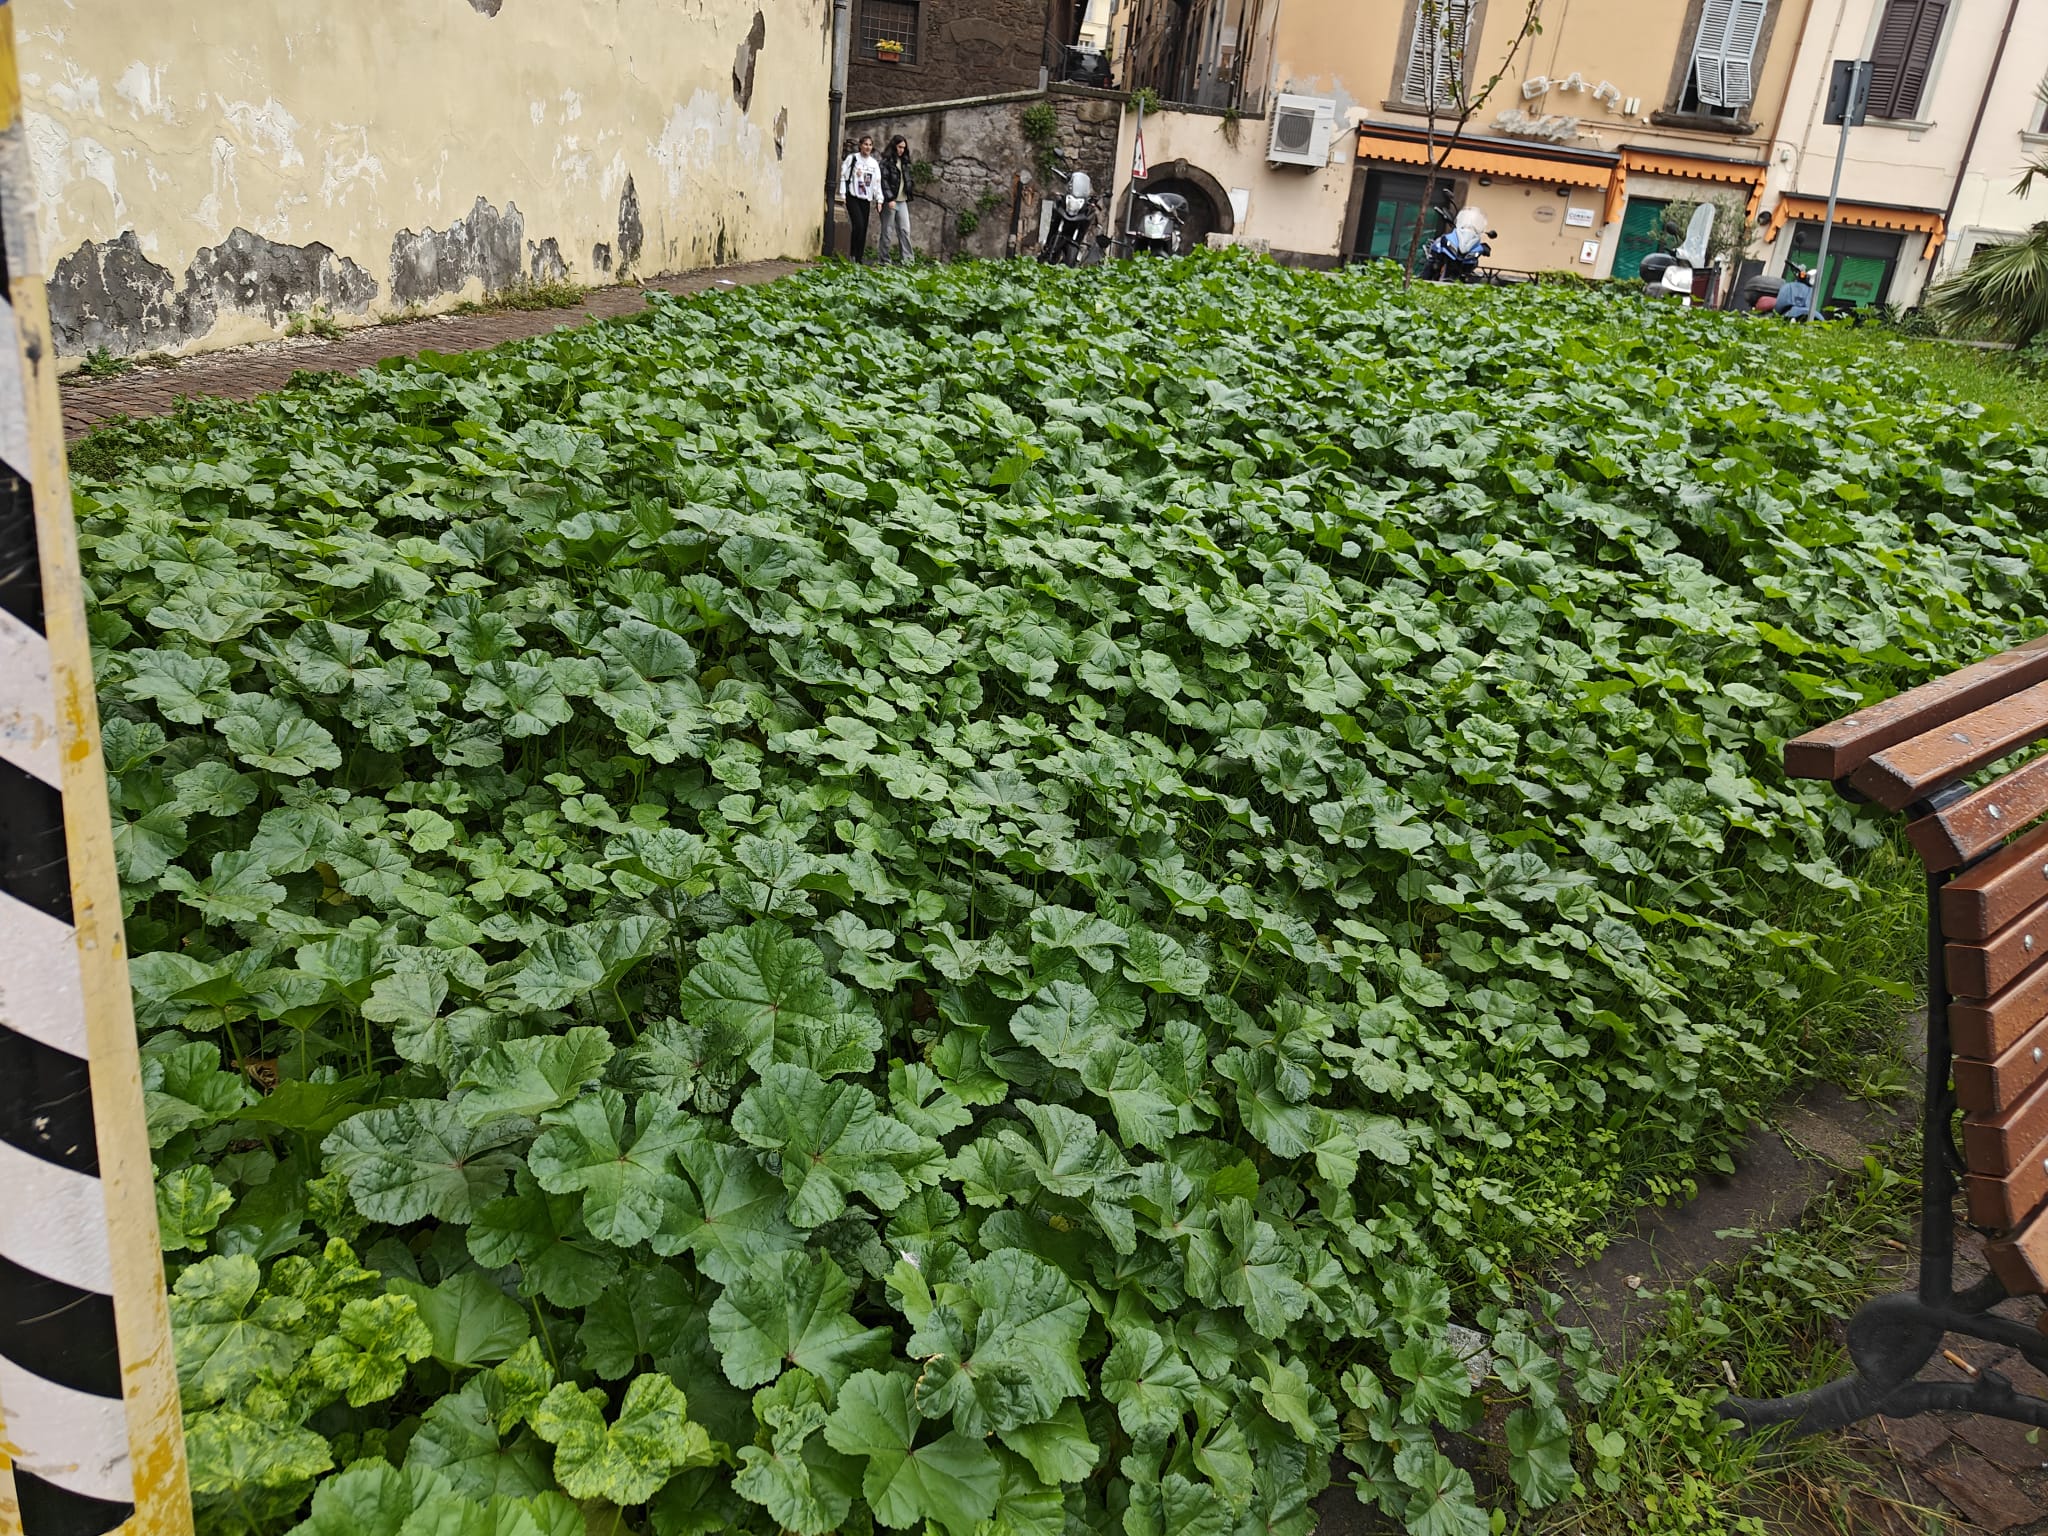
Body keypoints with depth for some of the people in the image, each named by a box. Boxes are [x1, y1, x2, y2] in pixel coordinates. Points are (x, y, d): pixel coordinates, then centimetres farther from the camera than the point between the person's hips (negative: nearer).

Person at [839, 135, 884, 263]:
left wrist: (879, 200, 8)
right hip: (853, 197, -5)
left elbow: (877, 182, 15)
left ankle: (860, 257, 6)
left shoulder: (874, 163, 13)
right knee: (858, 225, -18)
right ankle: (852, 255, -11)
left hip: (866, 199, 5)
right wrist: (843, 194, -7)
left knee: (864, 229, 1)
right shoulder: (852, 158, 0)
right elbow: (844, 176, -1)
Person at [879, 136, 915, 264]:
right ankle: (885, 260, 4)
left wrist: (911, 183, 5)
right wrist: (890, 199, -20)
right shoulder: (886, 161, -6)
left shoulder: (904, 162, 16)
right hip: (890, 201, -6)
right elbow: (884, 181, -13)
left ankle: (906, 258, -2)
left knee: (905, 230, -1)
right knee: (887, 231, -1)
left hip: (902, 201, 6)